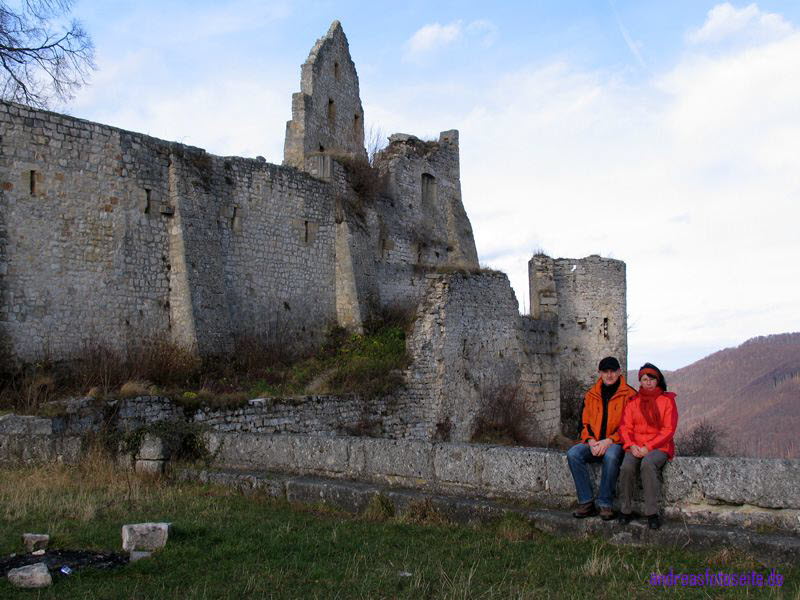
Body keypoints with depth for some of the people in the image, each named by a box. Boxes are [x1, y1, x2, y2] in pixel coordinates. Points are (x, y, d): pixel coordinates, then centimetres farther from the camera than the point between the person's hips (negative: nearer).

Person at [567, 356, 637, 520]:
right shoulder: (591, 395, 15)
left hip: (616, 443, -4)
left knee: (610, 456, -37)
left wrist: (609, 441, -16)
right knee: (573, 454, -24)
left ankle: (605, 504, -23)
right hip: (594, 443, 4)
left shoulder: (629, 394, 1)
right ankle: (586, 503, -20)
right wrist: (591, 441, -5)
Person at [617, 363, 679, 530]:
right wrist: (631, 446, -11)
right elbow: (625, 427, 9)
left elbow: (668, 430, -4)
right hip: (635, 446, 3)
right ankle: (625, 511, -16)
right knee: (627, 467, -29)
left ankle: (652, 513, -28)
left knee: (648, 463, -36)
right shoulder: (633, 401, 14)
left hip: (659, 447, -2)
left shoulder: (667, 400, 4)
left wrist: (648, 447, -14)